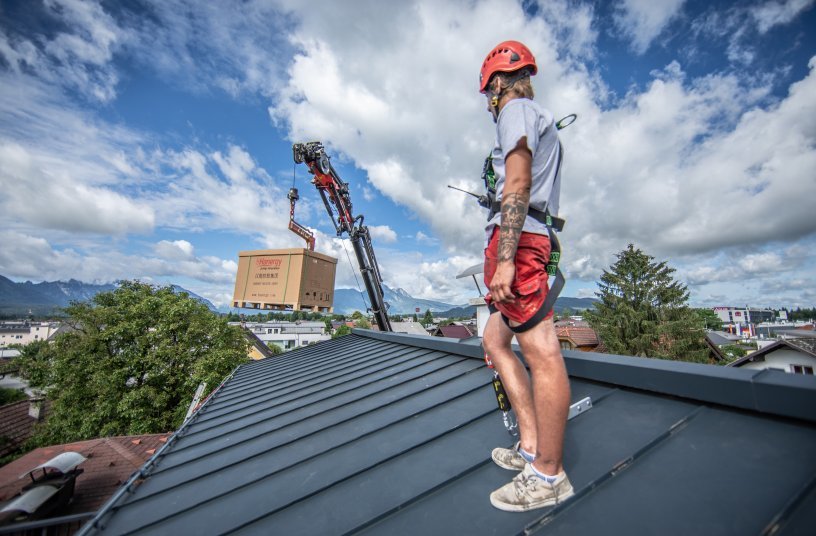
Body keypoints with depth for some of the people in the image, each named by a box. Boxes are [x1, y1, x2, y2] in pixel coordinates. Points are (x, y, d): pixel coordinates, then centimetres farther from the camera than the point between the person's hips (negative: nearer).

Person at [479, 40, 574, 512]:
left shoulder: (516, 110, 4)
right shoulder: (544, 123, 33)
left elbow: (517, 186, -14)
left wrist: (505, 257, -22)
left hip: (517, 242, -11)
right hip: (535, 241, 11)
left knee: (542, 353, -8)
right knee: (495, 341, 13)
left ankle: (548, 476, 6)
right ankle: (532, 446, 19)